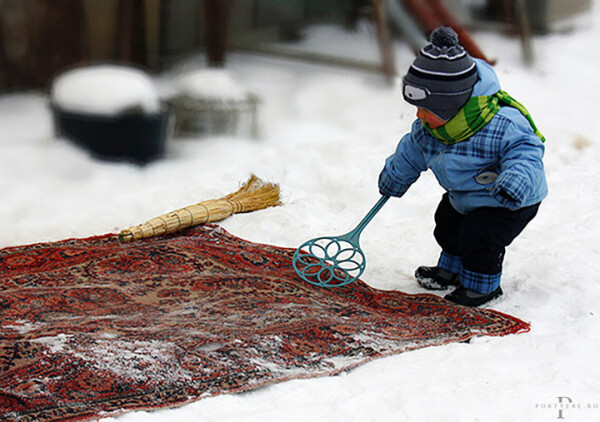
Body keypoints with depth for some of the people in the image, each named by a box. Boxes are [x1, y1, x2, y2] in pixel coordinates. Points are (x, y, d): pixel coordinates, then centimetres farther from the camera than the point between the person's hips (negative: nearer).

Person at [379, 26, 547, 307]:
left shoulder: (501, 126, -37)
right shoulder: (428, 127, -11)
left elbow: (525, 152, -35)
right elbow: (412, 152, 8)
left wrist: (515, 181, -54)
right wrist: (394, 179, 24)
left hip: (511, 204, -8)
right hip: (462, 197, 8)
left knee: (479, 236, -17)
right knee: (447, 227, 19)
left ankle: (482, 285, 9)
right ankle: (453, 269, 47)